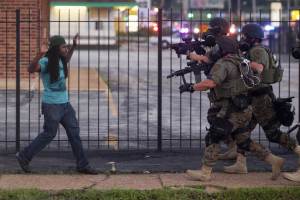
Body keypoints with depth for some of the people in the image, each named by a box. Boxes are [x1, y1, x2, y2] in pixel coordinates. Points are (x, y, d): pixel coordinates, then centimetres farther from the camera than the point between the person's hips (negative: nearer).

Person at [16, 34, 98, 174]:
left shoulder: (60, 60, 7)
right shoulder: (46, 62, -19)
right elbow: (31, 69, -37)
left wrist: (74, 46, 25)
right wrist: (39, 55, -52)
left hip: (65, 103, 8)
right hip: (52, 105, -8)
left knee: (74, 132, 7)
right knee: (49, 134, 0)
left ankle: (82, 165, 13)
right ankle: (24, 156, 15)